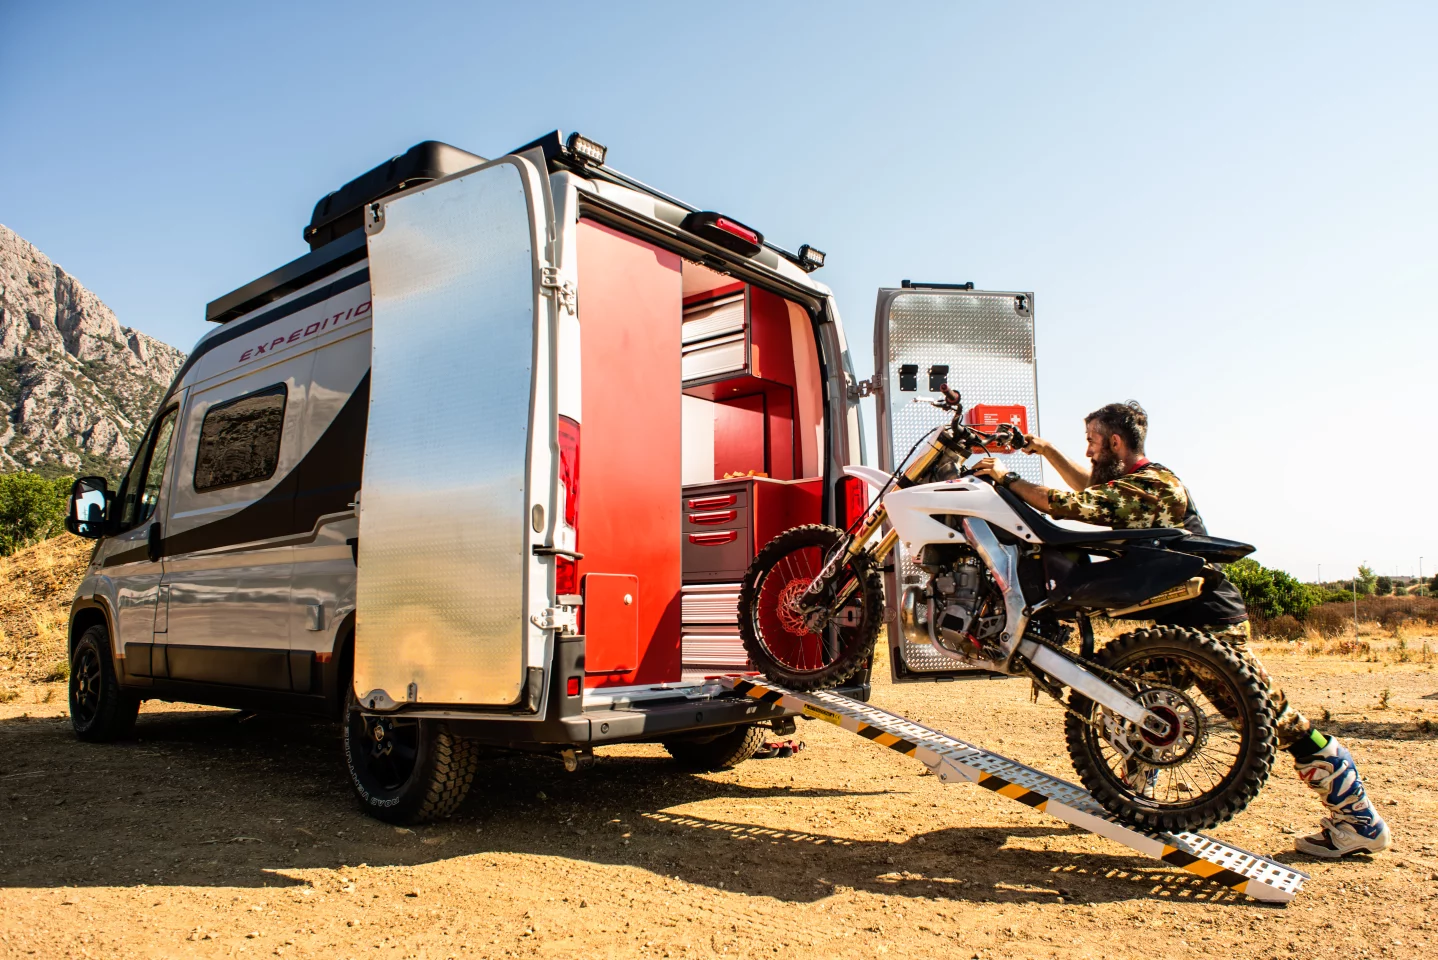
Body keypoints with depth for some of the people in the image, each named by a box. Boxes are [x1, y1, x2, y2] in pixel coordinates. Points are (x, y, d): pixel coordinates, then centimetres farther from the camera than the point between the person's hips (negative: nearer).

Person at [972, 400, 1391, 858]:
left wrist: (1008, 478, -17)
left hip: (1211, 621, -10)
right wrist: (1047, 451, 20)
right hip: (1180, 617, 10)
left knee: (1271, 715, -4)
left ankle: (1360, 820, 8)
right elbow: (1090, 488, 28)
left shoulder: (1147, 488, -21)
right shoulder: (1141, 479, 10)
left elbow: (1071, 506, -28)